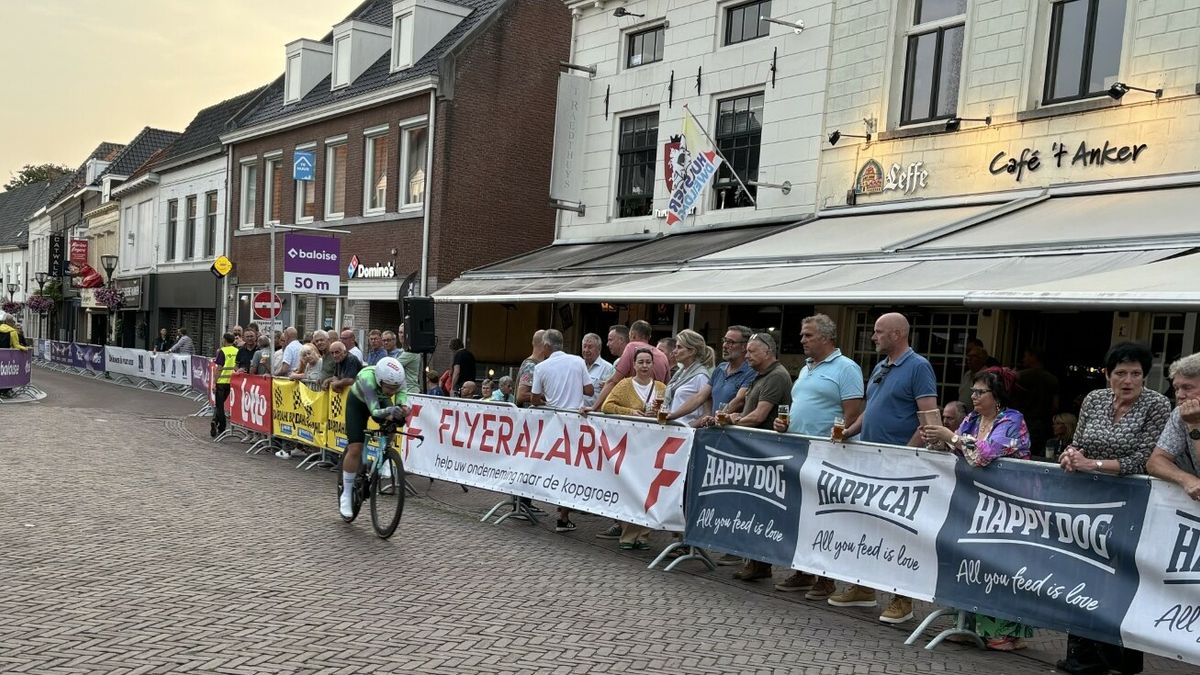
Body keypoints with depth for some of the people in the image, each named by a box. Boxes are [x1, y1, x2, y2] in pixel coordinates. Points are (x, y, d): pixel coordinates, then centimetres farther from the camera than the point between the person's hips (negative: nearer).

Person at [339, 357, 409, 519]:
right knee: (355, 449, -12)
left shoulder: (397, 379, -33)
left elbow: (401, 397, -36)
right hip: (358, 402, -4)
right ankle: (346, 494, 3)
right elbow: (374, 412, -49)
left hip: (381, 400, 4)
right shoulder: (367, 379, -44)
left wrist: (403, 408, -59)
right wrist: (390, 410, -69)